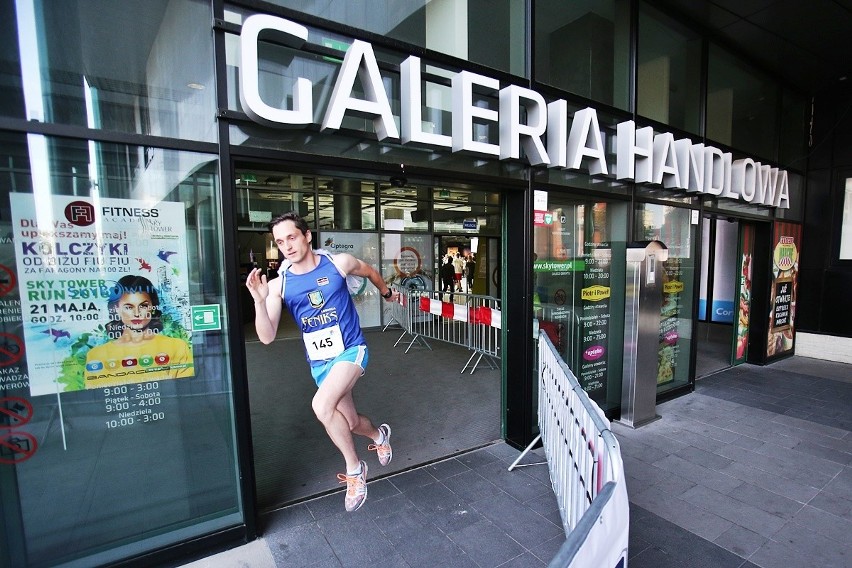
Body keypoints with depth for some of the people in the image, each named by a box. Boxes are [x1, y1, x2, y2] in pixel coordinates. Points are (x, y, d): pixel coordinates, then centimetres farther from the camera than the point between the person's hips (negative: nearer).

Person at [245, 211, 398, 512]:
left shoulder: (339, 262, -11)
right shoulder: (278, 284, -8)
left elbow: (369, 271, 12)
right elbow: (267, 337, -13)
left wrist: (386, 292, 28)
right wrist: (259, 300, -28)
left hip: (350, 350, -3)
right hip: (319, 362, 4)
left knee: (322, 405, -27)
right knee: (350, 422, 14)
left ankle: (354, 469, -2)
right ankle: (379, 435, 51)